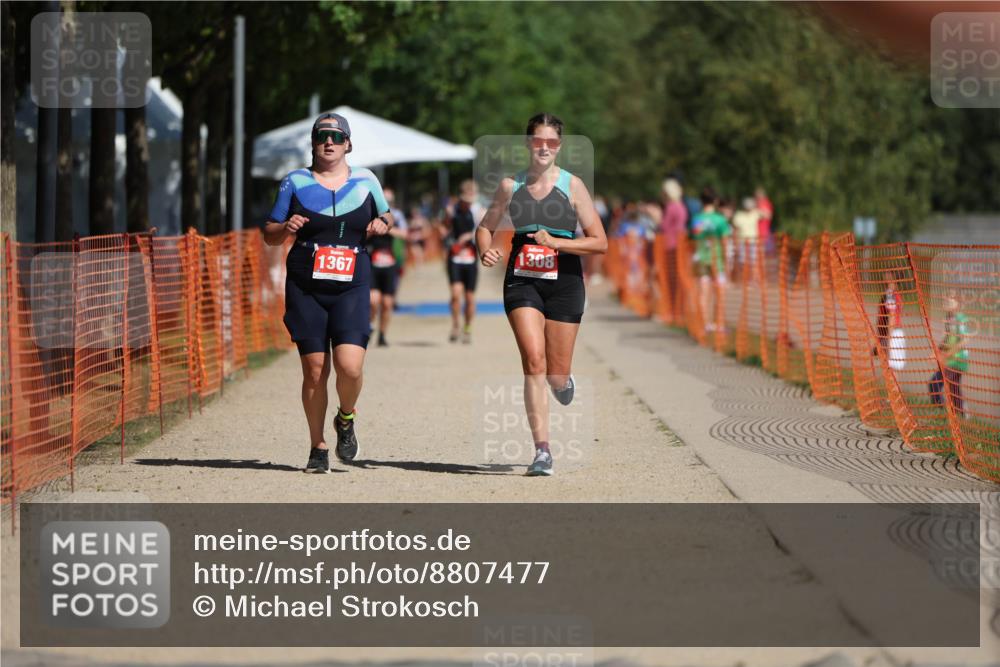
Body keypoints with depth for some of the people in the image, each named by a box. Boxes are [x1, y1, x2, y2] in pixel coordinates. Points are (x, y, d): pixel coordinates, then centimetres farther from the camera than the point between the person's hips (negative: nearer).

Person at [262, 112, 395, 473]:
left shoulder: (365, 181, 9)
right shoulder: (296, 182, 6)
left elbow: (387, 214, 25)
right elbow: (269, 235, 11)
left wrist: (382, 224, 1)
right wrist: (286, 227, -11)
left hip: (351, 289, 0)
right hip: (306, 290, 0)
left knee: (350, 366, -17)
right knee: (314, 370, -1)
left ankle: (345, 419, 14)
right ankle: (318, 448, 14)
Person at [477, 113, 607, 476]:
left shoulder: (572, 185, -2)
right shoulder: (511, 185, 4)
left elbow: (600, 242, -3)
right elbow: (485, 227, 17)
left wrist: (556, 242, -16)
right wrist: (486, 251, -5)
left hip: (564, 282, 0)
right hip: (522, 281, 1)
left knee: (556, 374, 3)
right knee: (534, 361, -17)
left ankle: (565, 380, 44)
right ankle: (542, 450, -15)